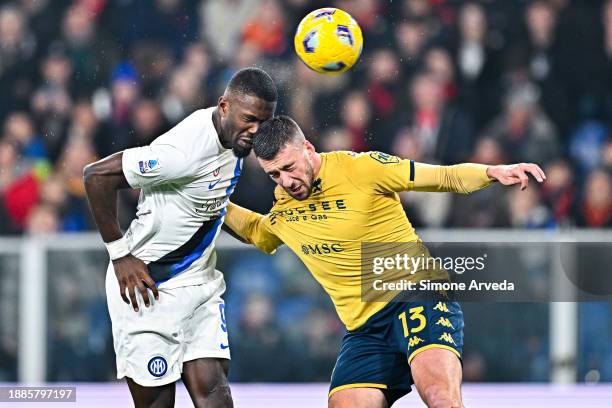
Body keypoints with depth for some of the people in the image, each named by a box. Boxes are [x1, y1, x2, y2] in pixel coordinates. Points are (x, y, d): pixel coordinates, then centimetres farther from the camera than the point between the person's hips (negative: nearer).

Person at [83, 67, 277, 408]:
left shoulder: (232, 133, 0)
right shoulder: (186, 150, -27)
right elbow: (97, 175, -24)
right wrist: (120, 254, -19)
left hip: (201, 282, 8)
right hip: (151, 289, -8)